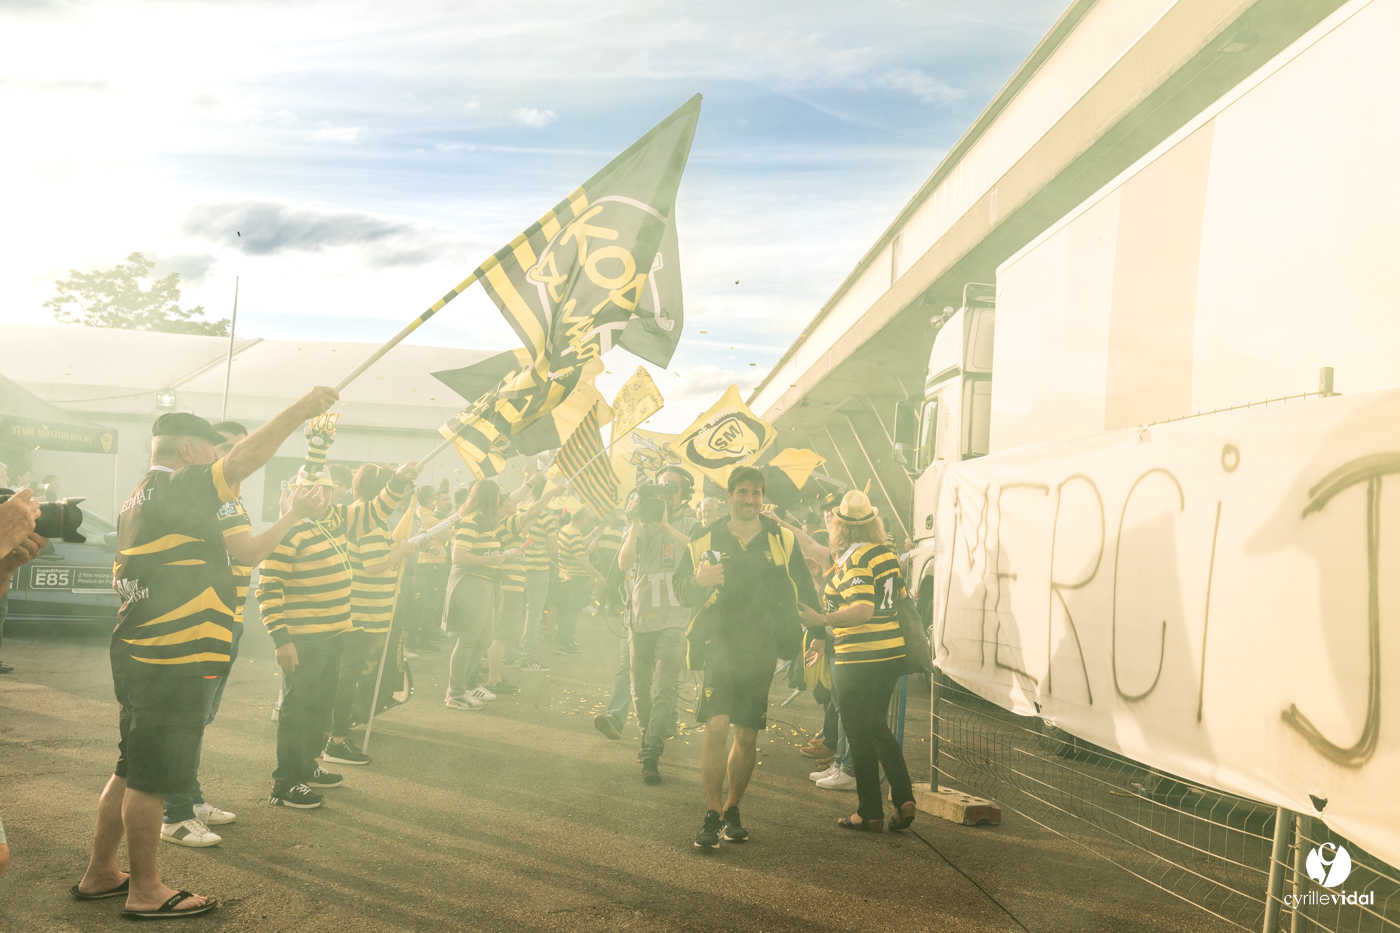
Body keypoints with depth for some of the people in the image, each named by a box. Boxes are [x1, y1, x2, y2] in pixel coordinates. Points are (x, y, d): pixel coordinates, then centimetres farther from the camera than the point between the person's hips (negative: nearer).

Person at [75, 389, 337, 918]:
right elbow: (242, 461, -25)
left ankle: (100, 875, 29)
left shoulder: (139, 499, 17)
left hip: (137, 656, 10)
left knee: (132, 771, 19)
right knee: (151, 779, 0)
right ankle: (145, 891, 10)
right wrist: (300, 411, -24)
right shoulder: (175, 491, -13)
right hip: (170, 662, -10)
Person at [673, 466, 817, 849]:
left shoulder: (783, 540, 5)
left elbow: (804, 592, 13)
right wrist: (698, 581, -18)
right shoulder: (706, 540, 2)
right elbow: (681, 589, 4)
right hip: (719, 646, -2)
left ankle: (732, 810, 23)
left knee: (747, 736, 6)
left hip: (762, 649, 2)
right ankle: (713, 813, -5)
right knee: (716, 726, -16)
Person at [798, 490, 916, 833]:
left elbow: (863, 611, -26)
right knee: (878, 727, 20)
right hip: (891, 652, 8)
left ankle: (869, 813, 10)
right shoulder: (888, 553, 8)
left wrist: (824, 621, -31)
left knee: (860, 733, 4)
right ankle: (904, 798, 13)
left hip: (859, 659, -8)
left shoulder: (854, 560, -16)